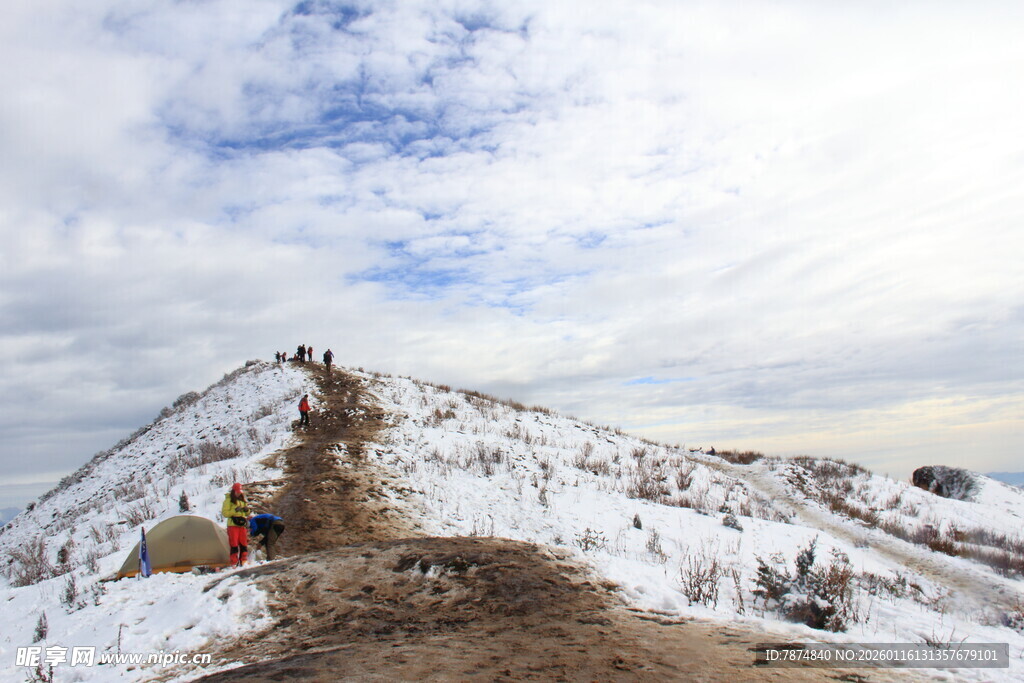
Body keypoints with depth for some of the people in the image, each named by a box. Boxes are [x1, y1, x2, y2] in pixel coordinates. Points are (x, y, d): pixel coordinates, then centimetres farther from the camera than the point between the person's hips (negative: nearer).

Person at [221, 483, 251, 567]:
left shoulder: (243, 500, 16)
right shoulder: (228, 500, 0)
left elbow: (247, 514, 23)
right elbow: (224, 513, -6)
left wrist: (247, 510, 0)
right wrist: (235, 510, -18)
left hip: (242, 525, 5)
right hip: (233, 525, -5)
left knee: (244, 544, 3)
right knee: (234, 544, -7)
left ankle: (244, 562, 9)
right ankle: (234, 563, -3)